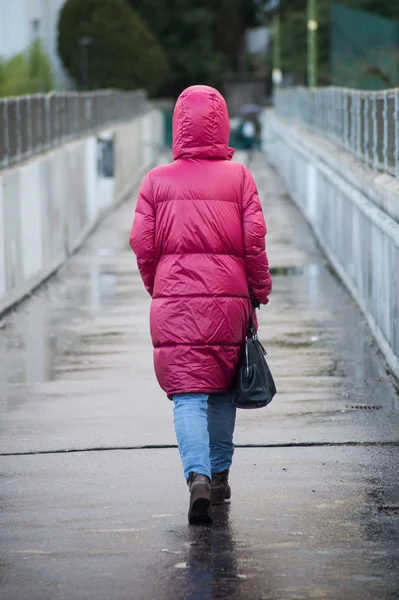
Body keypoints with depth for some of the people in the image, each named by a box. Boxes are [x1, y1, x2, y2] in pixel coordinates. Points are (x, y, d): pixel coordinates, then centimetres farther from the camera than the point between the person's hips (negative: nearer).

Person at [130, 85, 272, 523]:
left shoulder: (157, 181, 2)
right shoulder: (238, 177, 1)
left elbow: (142, 245, 1)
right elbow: (254, 240, -3)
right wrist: (260, 291, 7)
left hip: (174, 301, -1)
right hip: (228, 297, 1)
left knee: (188, 395, -3)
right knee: (223, 389, 18)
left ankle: (198, 476, -23)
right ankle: (219, 475, 25)